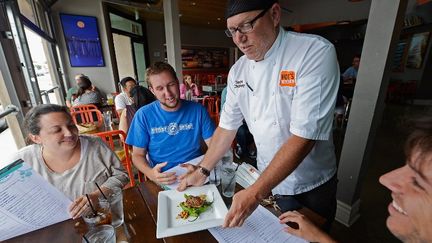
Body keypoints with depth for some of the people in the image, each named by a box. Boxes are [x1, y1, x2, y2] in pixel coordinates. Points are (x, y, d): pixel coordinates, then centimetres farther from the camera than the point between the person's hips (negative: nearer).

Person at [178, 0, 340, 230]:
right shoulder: (238, 71, -7)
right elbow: (227, 126, -3)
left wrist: (255, 193, -28)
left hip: (313, 184, -3)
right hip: (267, 180, 4)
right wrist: (202, 170, -4)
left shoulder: (317, 53, -23)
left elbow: (304, 137, -29)